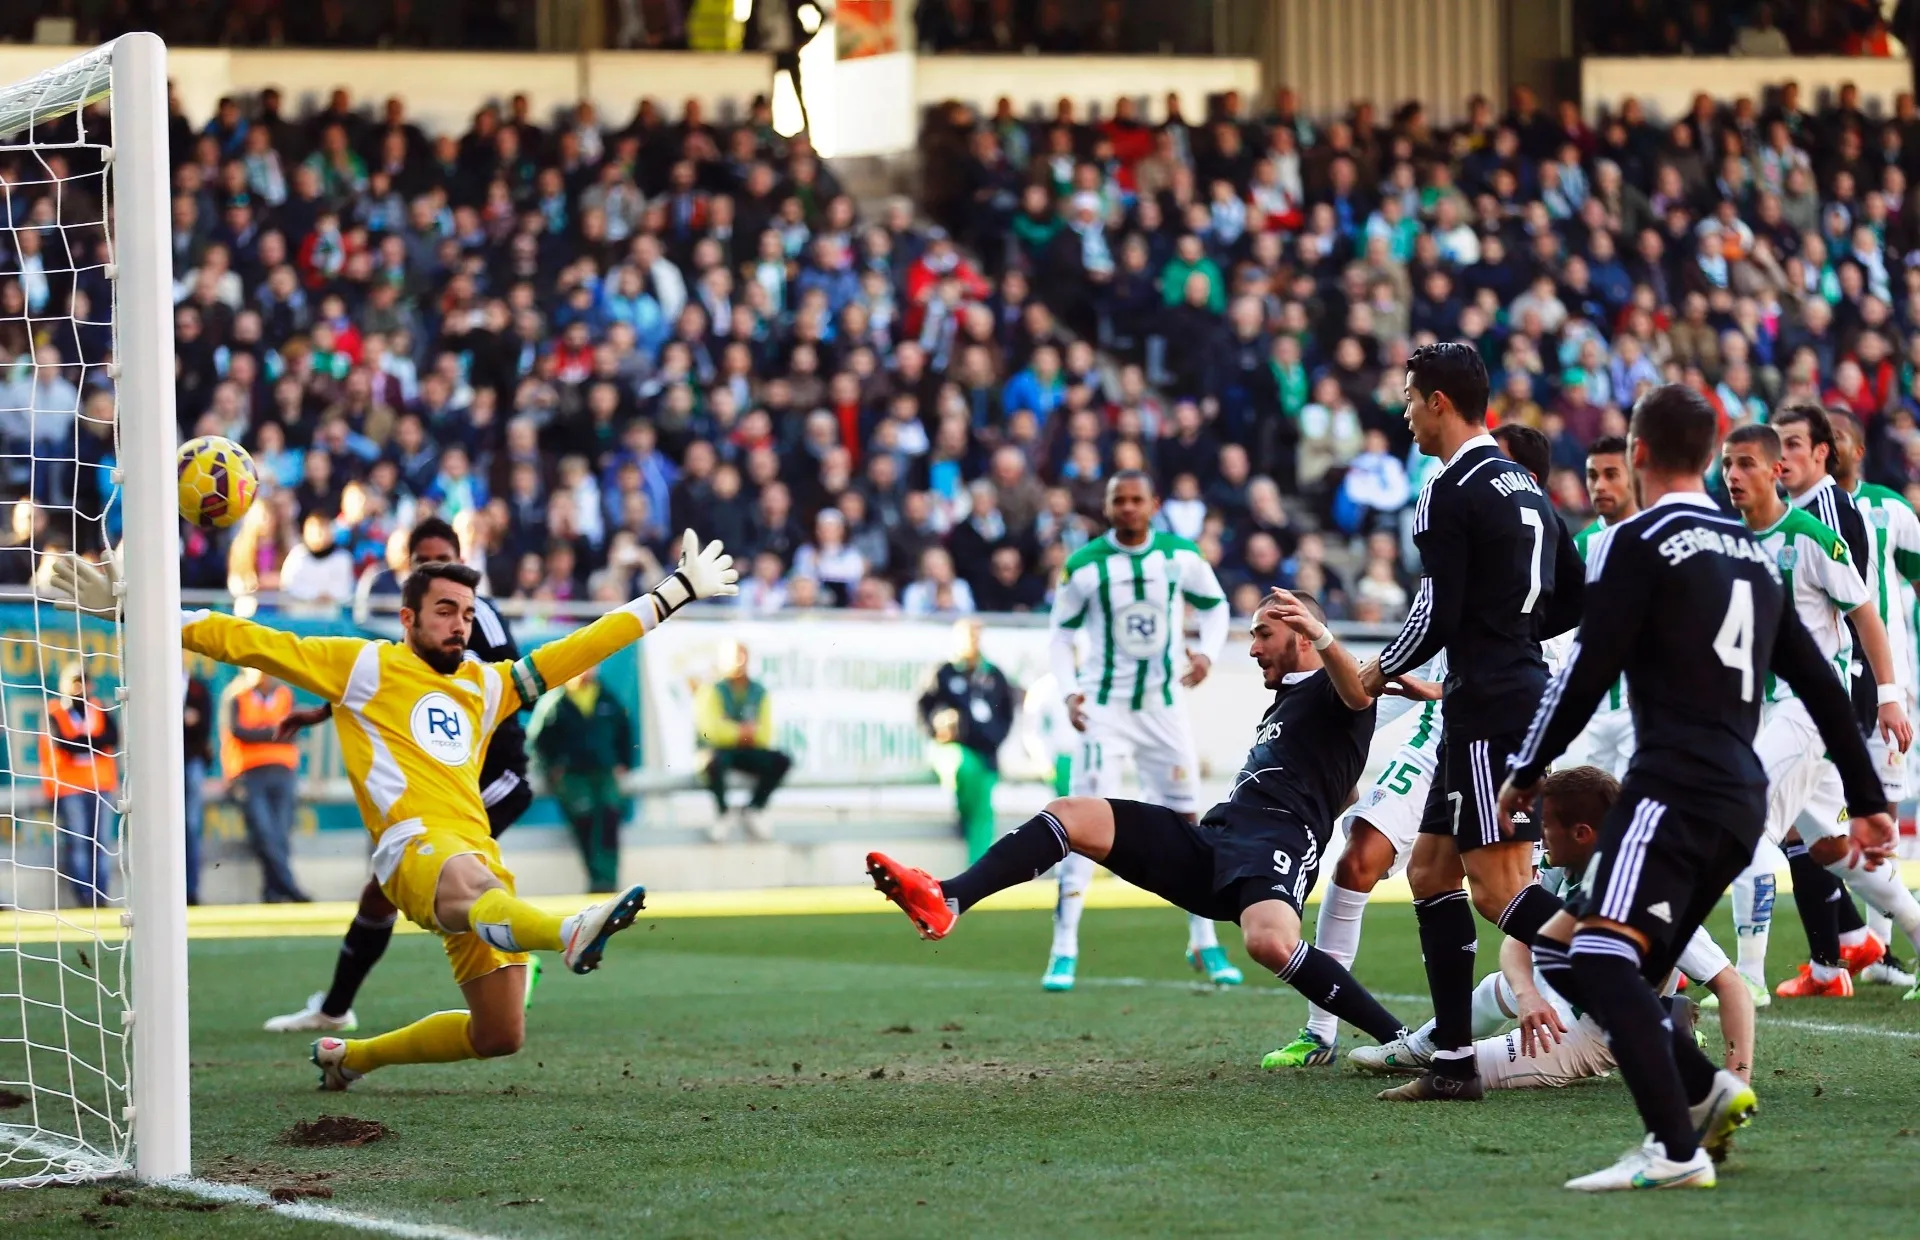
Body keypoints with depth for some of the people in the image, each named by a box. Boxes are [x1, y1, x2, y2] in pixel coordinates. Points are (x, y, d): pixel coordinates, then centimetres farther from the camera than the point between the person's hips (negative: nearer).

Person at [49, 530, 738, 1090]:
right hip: (411, 842, -7)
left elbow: (579, 649, 35)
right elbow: (244, 642, 10)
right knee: (472, 886, -42)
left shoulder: (486, 685, 27)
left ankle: (350, 1056, 26)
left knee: (498, 1038, 4)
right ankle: (570, 934, -78)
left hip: (478, 859, 7)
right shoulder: (365, 667, 12)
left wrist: (677, 593, 38)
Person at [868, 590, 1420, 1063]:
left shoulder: (1329, 692, 4)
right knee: (1070, 815, -5)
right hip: (1212, 839, 9)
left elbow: (1359, 693, -23)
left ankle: (1397, 1040, -24)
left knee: (1269, 942, -40)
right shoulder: (1282, 703, 34)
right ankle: (945, 900, -23)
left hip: (1276, 843, -9)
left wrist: (1323, 638, -41)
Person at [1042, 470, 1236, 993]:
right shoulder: (1085, 565, -8)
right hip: (1104, 707, -3)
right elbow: (1061, 630, 2)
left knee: (1185, 820, 7)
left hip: (1164, 704, 3)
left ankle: (1204, 941, 21)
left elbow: (1214, 604, 13)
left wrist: (1208, 653, -4)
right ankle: (1064, 949, -10)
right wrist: (1069, 689, -12)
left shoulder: (1181, 556, -3)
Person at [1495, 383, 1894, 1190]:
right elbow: (1819, 684, 21)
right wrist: (1867, 802, 24)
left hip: (1674, 784, -8)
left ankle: (1676, 1151, -29)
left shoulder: (1638, 543, -2)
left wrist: (1526, 771, 1)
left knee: (1603, 958, -17)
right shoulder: (1755, 553, 20)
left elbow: (1589, 671, -8)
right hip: (1742, 799, 8)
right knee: (1565, 953, 14)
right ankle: (1706, 1091, 2)